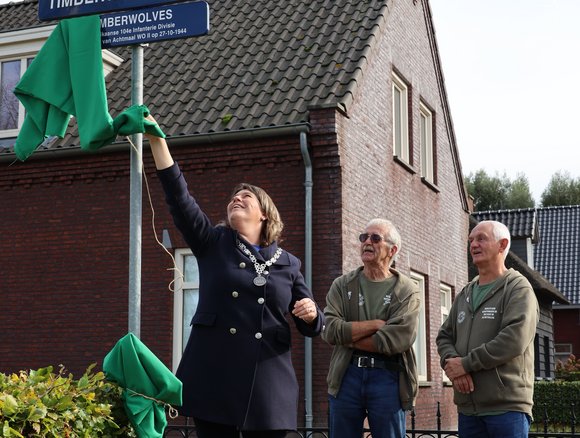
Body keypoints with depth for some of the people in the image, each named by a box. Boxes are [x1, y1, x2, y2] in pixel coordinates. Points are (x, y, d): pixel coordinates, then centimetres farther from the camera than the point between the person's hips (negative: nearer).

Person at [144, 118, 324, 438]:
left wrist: (311, 314, -10)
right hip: (213, 378, -1)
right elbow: (178, 196, -3)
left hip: (268, 383, 1)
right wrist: (157, 140, -10)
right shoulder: (212, 243, 9)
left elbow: (311, 328, 14)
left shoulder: (288, 264, 11)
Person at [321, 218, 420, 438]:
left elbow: (398, 339, -14)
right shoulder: (342, 285, 8)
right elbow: (330, 330, -7)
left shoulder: (407, 290, 1)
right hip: (346, 375, 2)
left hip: (387, 376, -2)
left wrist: (348, 337, -7)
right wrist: (377, 324, -11)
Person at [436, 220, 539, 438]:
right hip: (467, 407, 6)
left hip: (507, 405, -6)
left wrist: (466, 364, -13)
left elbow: (514, 340, -17)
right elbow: (444, 336, 16)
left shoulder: (518, 289, -3)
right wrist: (451, 361, -8)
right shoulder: (464, 295, 19)